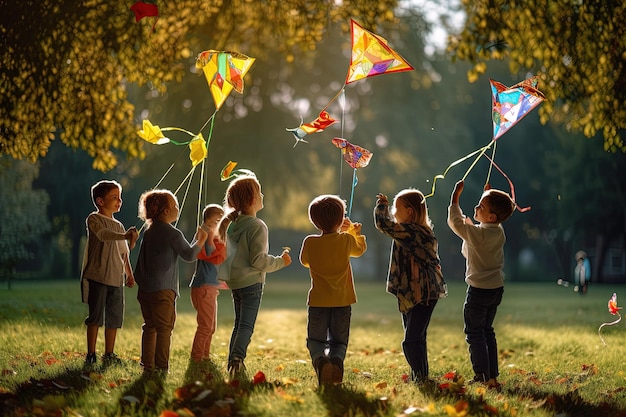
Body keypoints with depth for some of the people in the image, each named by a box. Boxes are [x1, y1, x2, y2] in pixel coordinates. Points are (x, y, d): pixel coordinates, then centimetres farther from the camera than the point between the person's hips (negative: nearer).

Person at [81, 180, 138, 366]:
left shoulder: (119, 225, 19)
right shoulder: (94, 219, -3)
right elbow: (103, 234, -24)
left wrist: (129, 273, 13)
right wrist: (124, 236, -39)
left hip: (116, 278, 6)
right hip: (97, 276, -6)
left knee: (115, 318, 6)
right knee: (96, 316, -6)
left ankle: (109, 354, 15)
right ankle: (91, 354, 0)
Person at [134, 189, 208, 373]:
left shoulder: (149, 232, 12)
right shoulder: (173, 234, -11)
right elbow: (189, 255, -3)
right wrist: (201, 241, 13)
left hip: (145, 289, 7)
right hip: (163, 289, -7)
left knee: (149, 326, 13)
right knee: (164, 328, -2)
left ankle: (148, 365, 16)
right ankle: (161, 367, -3)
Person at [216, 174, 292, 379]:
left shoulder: (233, 224, 9)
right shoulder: (257, 226, -16)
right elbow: (258, 259, -18)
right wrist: (280, 261, -5)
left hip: (234, 281, 8)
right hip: (251, 282, -8)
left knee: (239, 324, 15)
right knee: (246, 325, -9)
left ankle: (233, 364, 15)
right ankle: (237, 359, -24)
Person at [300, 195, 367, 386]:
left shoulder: (310, 242, -6)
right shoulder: (346, 240, -4)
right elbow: (360, 249, 19)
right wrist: (354, 231, 34)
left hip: (318, 301, 0)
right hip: (342, 301, 1)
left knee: (315, 341, 13)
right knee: (339, 341, 13)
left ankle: (320, 360, -20)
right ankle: (337, 360, -20)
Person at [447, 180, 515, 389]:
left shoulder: (478, 233, -22)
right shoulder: (499, 232, 0)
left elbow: (455, 222, -12)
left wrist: (455, 198, -2)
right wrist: (490, 197, 22)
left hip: (479, 291, -8)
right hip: (497, 289, 8)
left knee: (474, 333, 2)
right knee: (487, 331, 17)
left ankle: (483, 376, -1)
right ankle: (493, 376, 19)